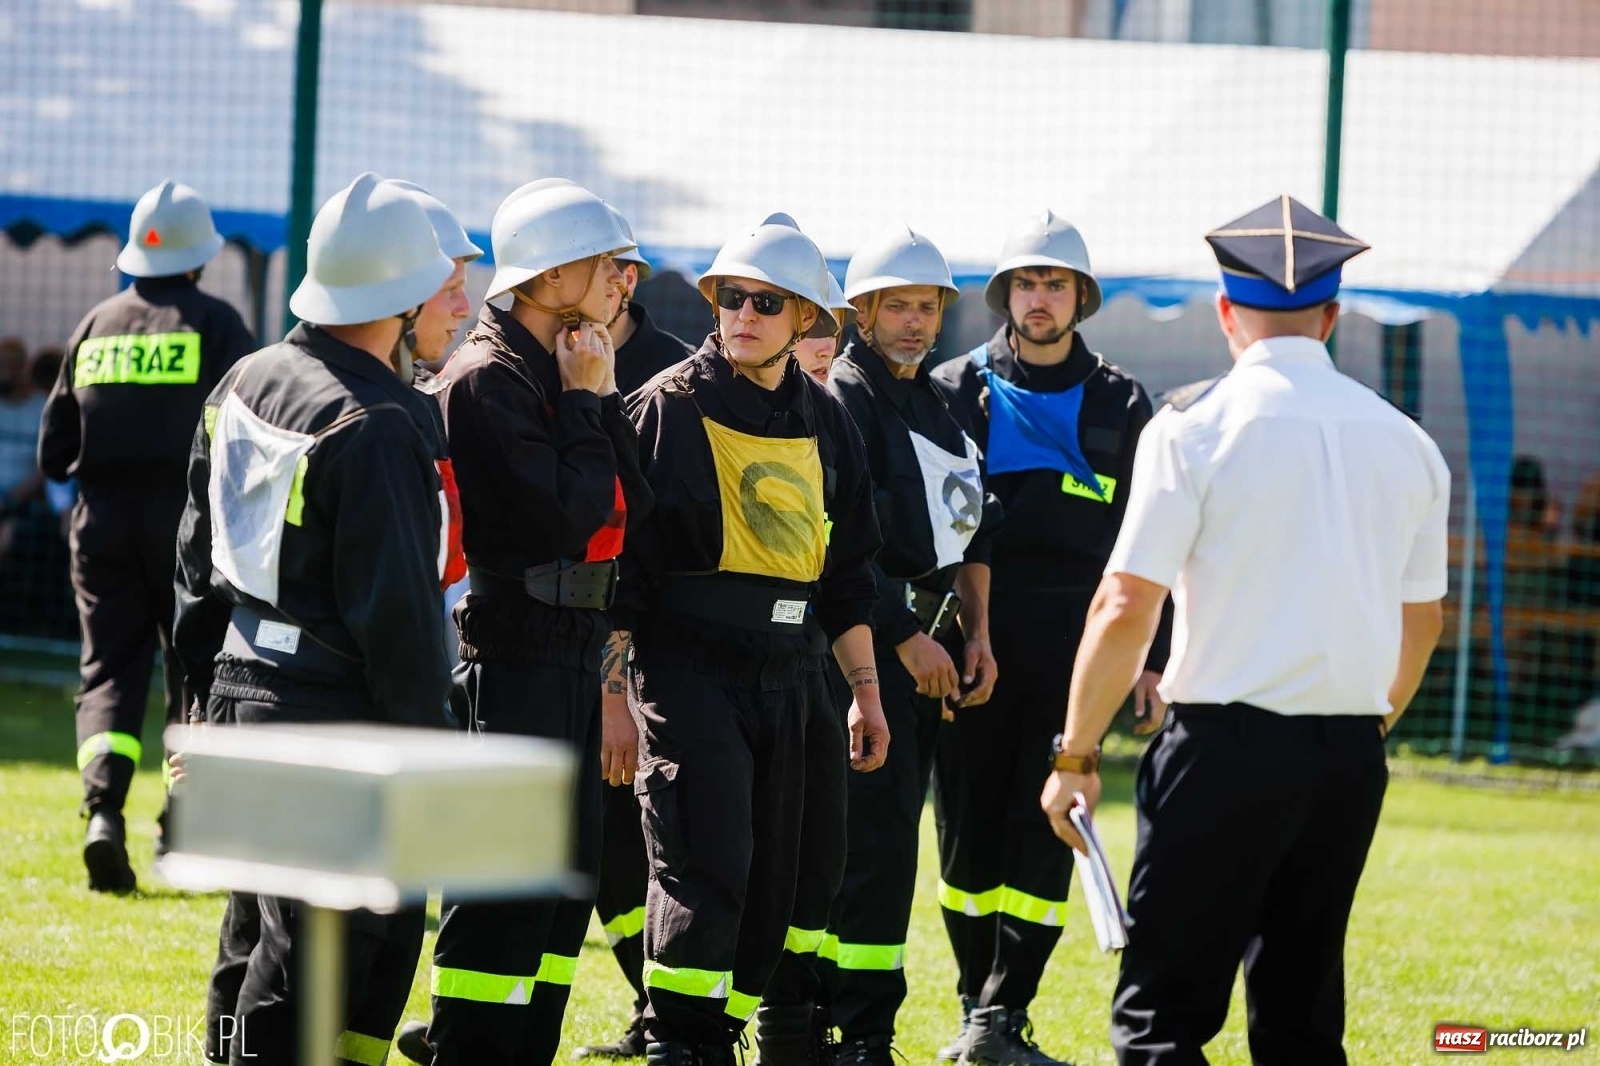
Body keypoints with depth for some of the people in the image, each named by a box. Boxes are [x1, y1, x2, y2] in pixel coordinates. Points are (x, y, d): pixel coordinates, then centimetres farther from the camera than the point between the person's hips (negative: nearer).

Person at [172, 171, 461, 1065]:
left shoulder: (246, 385, 10)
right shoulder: (377, 429, -19)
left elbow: (201, 560, 17)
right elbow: (396, 612, -19)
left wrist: (206, 697, 23)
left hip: (243, 688, 9)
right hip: (337, 723, -9)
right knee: (312, 957, -4)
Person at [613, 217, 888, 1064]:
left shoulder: (825, 423, 13)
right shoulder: (670, 406, -4)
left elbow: (848, 571, 20)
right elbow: (622, 555, -7)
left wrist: (865, 688, 17)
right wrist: (612, 687, -12)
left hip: (785, 672, 6)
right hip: (686, 666, -6)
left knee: (771, 876, 7)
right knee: (705, 860, -16)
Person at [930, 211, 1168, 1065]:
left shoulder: (1119, 404, 10)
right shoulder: (956, 391, 7)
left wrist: (1150, 657, 7)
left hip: (1074, 638, 0)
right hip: (974, 634, 0)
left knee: (1044, 831, -6)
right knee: (969, 825, 2)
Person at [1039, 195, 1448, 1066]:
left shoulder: (1194, 428, -6)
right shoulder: (1404, 442, 8)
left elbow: (1126, 605, -10)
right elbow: (1421, 624, 16)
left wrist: (1075, 755, -2)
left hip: (1228, 742, -5)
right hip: (1353, 755, 5)